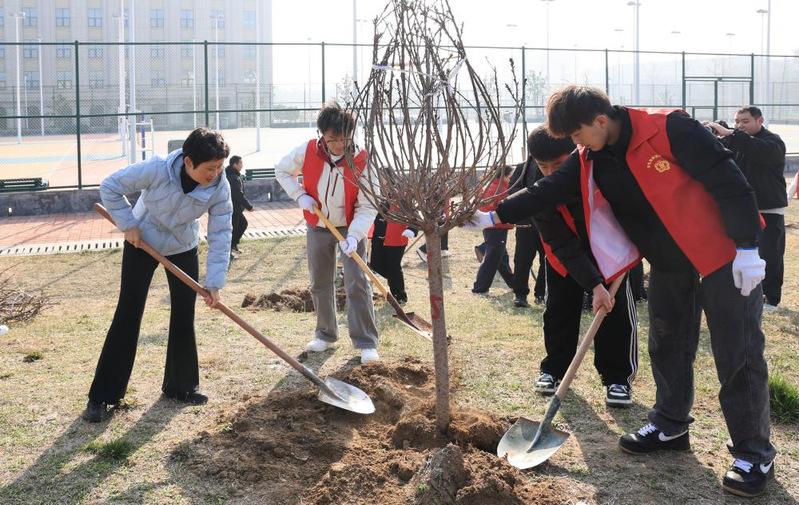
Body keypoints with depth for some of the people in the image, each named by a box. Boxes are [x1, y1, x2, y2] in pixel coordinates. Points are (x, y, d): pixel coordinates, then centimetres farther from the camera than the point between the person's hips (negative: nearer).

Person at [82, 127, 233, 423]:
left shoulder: (220, 188, -24)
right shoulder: (156, 170, -32)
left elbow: (220, 235, -19)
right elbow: (110, 187, -20)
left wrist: (215, 282, -22)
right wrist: (128, 224, -21)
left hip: (183, 248, 3)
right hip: (142, 243, -3)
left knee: (184, 315, 3)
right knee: (128, 315, -4)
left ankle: (180, 386, 21)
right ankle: (101, 397, 2)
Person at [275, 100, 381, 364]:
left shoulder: (362, 161, -23)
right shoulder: (307, 151, -16)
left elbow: (368, 206, -20)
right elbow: (282, 170, 4)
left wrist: (354, 235, -33)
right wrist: (300, 195, -12)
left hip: (351, 227, -3)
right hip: (318, 227, 3)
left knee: (357, 283, -12)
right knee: (320, 283, 12)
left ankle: (366, 343, -8)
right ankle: (326, 335, 29)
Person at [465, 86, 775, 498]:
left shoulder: (669, 129, -22)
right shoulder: (589, 161, -1)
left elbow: (729, 182, -21)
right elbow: (546, 192, -2)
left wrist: (747, 247, -22)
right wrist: (494, 216, -11)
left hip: (722, 256, -7)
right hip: (667, 264, 7)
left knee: (738, 354, -4)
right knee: (667, 346, 15)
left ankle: (755, 455, 5)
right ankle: (670, 425, 33)